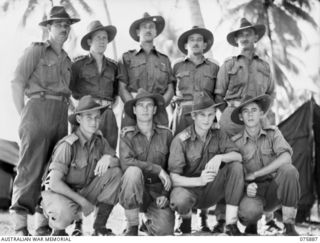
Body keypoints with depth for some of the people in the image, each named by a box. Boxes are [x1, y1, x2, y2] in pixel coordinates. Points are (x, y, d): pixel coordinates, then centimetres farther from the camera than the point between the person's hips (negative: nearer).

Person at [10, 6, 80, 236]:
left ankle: (44, 224, 9)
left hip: (61, 115, 7)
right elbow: (17, 82, -4)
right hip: (39, 109, -6)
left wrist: (66, 116, 11)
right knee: (31, 167, -12)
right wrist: (23, 115, -7)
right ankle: (20, 226, -11)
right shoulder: (36, 50, 3)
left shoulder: (66, 59, 22)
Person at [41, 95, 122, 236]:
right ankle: (58, 229, 0)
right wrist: (83, 202, -22)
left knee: (115, 172, -13)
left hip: (83, 192, 6)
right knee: (66, 213, -41)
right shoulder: (68, 145, -23)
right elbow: (54, 183, -26)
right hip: (58, 193, -6)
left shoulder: (98, 140, -4)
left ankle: (99, 227, -5)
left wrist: (108, 158, -26)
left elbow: (119, 161, -2)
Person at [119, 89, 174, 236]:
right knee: (133, 171, -35)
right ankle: (132, 227, -17)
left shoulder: (165, 134, 4)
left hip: (158, 190, 2)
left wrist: (165, 194, -3)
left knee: (165, 232, -21)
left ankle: (149, 220, 20)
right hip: (134, 192, -1)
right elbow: (126, 162, -19)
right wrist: (157, 169, -21)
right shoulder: (127, 135, -2)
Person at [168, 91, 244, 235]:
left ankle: (231, 224, -18)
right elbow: (174, 178, -19)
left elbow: (238, 156, -13)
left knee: (236, 166, -20)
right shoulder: (181, 140, -13)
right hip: (189, 188, -4)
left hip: (212, 191, 4)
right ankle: (186, 218, 1)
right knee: (180, 200, -39)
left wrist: (220, 157, -33)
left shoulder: (218, 135, 1)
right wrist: (199, 180, -36)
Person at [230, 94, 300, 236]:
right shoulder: (235, 142, -1)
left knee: (288, 170, -31)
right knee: (248, 211, -36)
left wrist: (254, 174, -20)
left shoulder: (273, 132, -1)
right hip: (254, 192, -1)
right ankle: (251, 224, 5)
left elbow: (286, 157, -19)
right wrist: (247, 187, -23)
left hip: (275, 189, 1)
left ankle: (289, 227, -19)